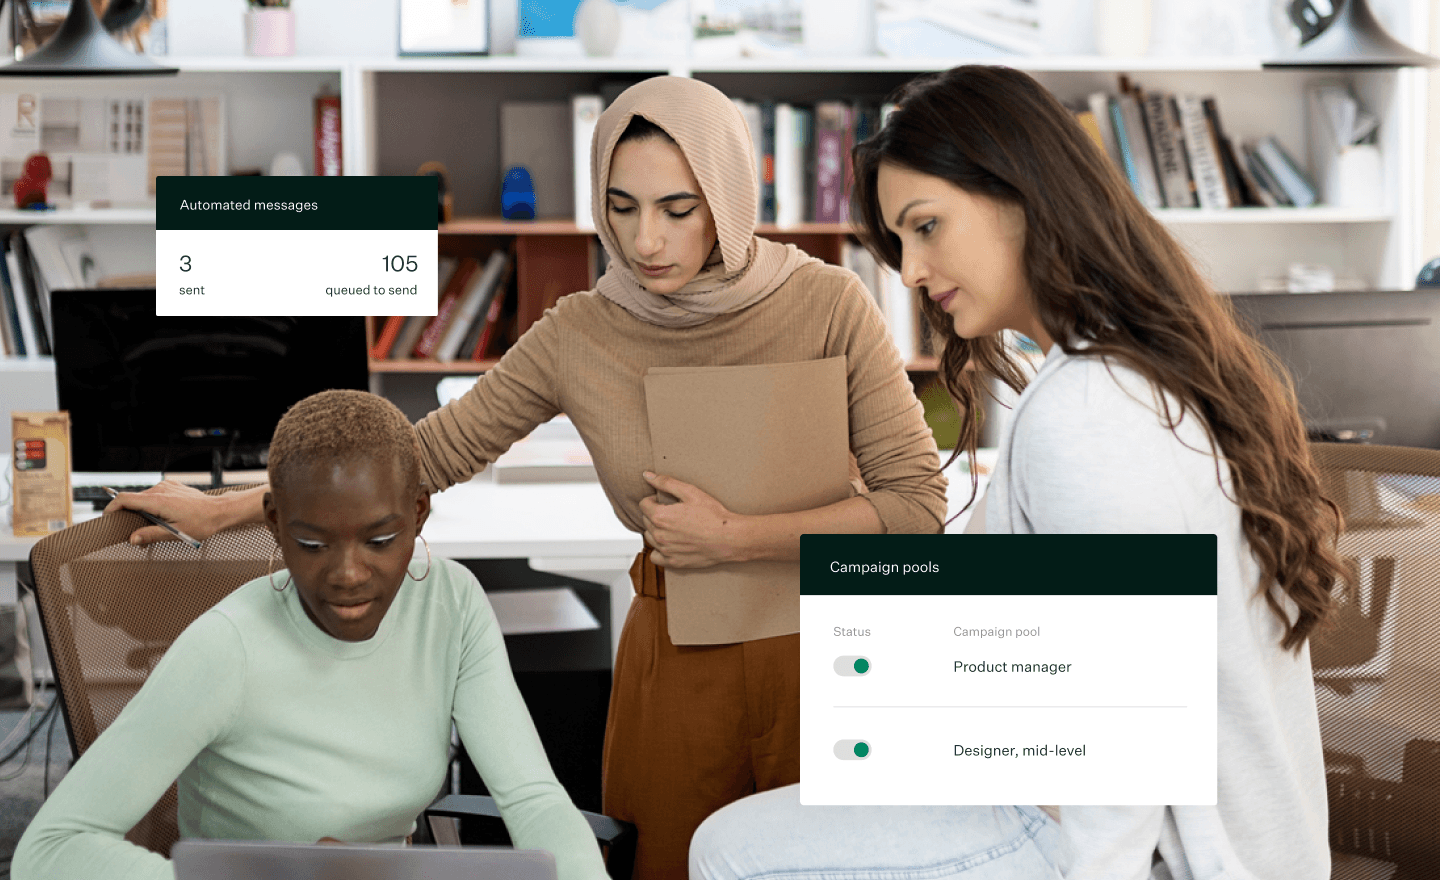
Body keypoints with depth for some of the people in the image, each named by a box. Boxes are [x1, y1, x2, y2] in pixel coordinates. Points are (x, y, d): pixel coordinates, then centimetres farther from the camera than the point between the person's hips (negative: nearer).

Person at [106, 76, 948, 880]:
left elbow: (918, 500, -10)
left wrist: (734, 537, -16)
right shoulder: (579, 338, -5)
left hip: (820, 646, -1)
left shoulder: (828, 304, -10)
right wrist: (224, 511, 6)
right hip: (681, 657, 2)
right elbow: (432, 450, 4)